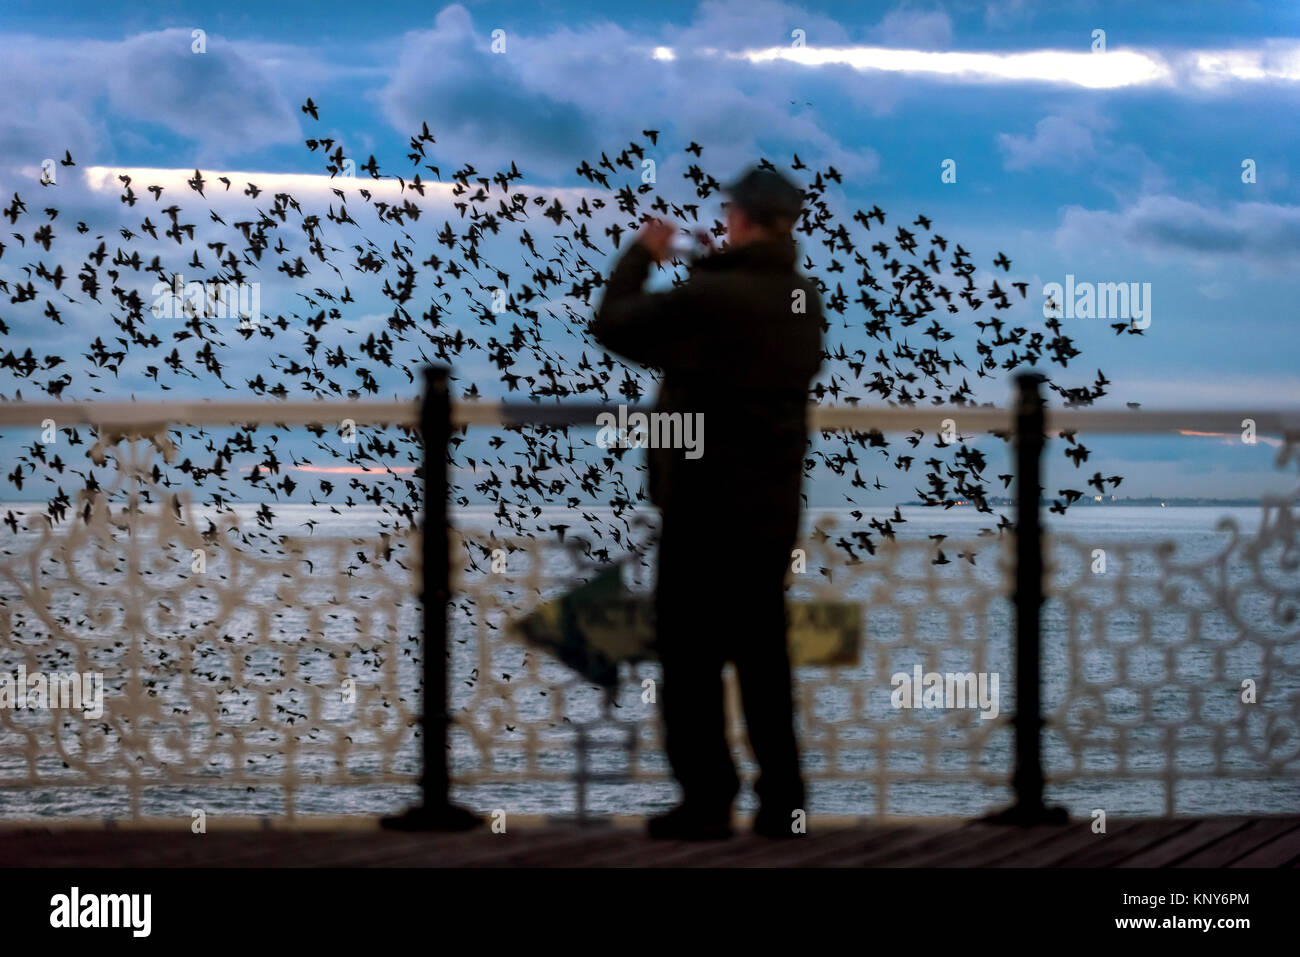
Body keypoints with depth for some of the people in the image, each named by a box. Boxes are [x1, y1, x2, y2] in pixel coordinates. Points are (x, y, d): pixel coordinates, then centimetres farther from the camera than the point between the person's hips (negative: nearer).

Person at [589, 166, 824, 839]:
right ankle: (781, 801, 14)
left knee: (692, 655, 2)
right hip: (773, 505, 7)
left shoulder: (707, 296, -19)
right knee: (763, 653, 13)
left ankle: (707, 802, 2)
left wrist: (641, 255, 8)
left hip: (705, 503, -7)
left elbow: (611, 325, -7)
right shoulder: (803, 302, 4)